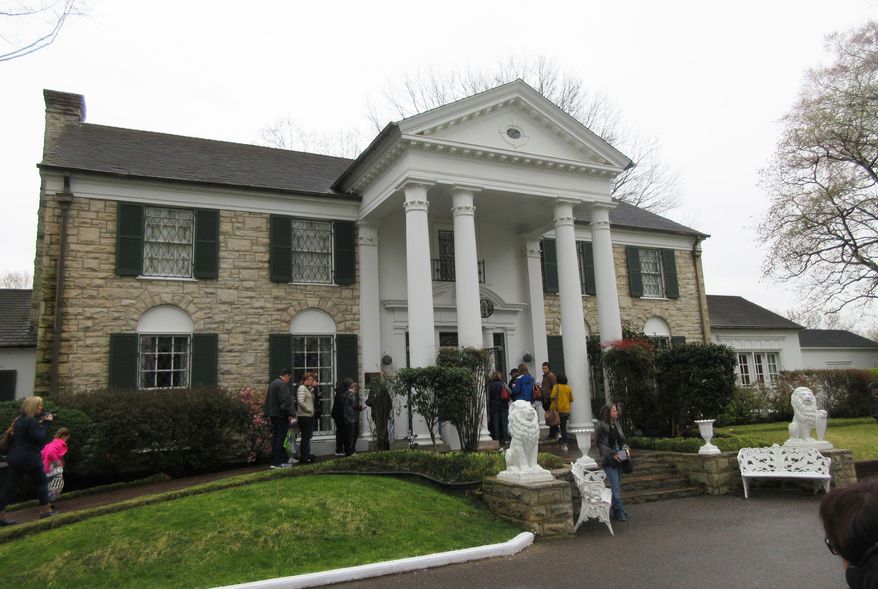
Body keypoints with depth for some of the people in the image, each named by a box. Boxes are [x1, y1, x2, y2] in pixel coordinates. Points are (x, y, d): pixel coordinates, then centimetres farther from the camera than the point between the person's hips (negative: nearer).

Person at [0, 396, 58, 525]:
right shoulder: (30, 421, -18)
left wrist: (40, 422, 10)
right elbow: (39, 438, -17)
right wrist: (46, 423, -11)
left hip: (16, 458, 8)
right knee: (42, 481, 8)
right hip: (29, 459, -8)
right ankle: (45, 510, 13)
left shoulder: (19, 419, 11)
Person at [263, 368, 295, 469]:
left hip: (273, 415, 10)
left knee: (275, 438, 13)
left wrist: (268, 414, 25)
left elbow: (268, 400, 23)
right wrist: (289, 414, -17)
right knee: (280, 438, -6)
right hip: (281, 415, -10)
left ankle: (275, 461, 19)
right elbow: (284, 401, -21)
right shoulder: (282, 385, -15)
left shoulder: (272, 384, 18)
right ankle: (278, 462, -4)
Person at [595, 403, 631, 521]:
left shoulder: (616, 424, 9)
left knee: (618, 487, 12)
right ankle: (619, 512, 0)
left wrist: (626, 448, -1)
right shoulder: (601, 426, -12)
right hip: (609, 462, -7)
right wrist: (613, 454, -21)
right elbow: (600, 445, -13)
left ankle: (617, 511, 20)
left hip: (618, 460, 7)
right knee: (616, 487, -6)